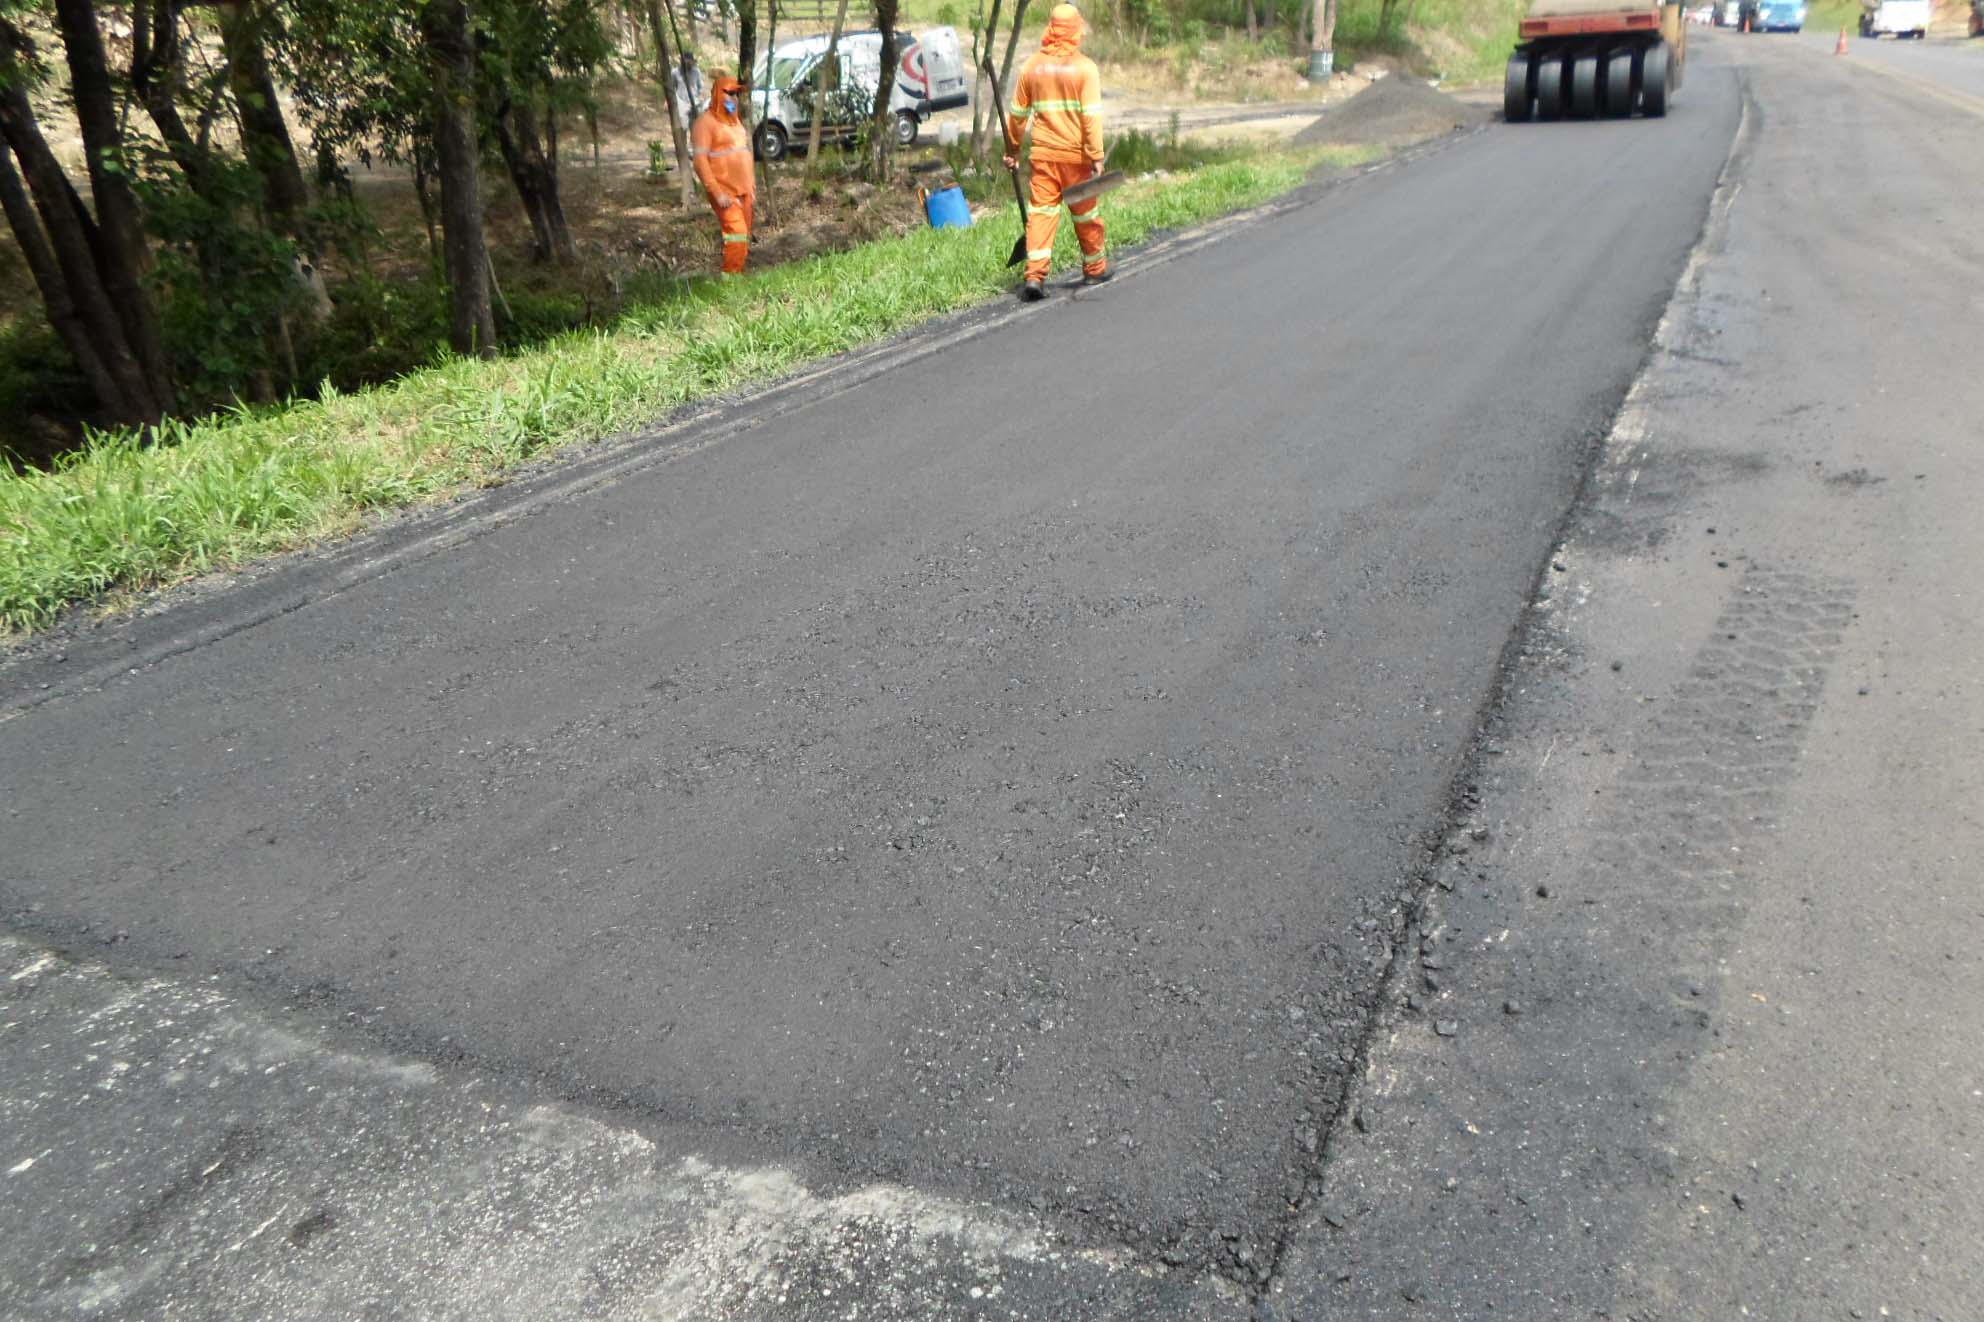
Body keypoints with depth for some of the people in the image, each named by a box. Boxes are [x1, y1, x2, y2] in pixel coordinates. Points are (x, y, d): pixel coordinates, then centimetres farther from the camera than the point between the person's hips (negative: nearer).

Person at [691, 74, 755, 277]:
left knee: (744, 238, 8)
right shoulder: (705, 122, -8)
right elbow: (700, 161, -15)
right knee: (737, 237, -16)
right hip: (725, 193, -8)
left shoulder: (735, 120, 17)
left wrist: (752, 187, 20)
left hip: (743, 191, 8)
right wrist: (717, 193, -21)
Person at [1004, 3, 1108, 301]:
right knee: (1085, 211, 11)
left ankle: (1035, 275, -11)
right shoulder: (1084, 67, -6)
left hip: (1043, 152, 2)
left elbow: (1018, 112, 11)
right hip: (1076, 153, -2)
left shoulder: (1032, 65, 5)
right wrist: (1097, 156, -13)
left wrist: (1012, 149, 21)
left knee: (1040, 211, 2)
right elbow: (1091, 115, -13)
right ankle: (1095, 269, 26)